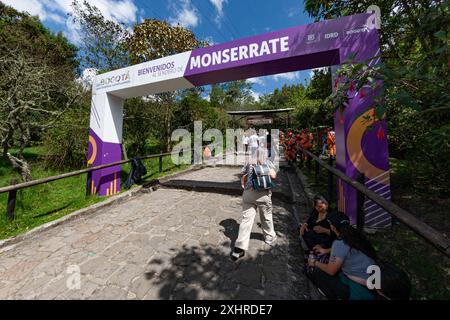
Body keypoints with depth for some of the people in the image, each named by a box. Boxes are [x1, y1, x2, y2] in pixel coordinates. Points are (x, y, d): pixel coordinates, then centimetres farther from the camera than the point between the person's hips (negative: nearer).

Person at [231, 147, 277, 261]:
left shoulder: (249, 163, 7)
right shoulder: (268, 162, 1)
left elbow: (244, 177, 9)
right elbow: (273, 176, -8)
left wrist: (244, 187, 22)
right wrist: (270, 168, 11)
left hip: (248, 193, 1)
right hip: (263, 194, -1)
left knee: (246, 218, 2)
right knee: (266, 217, 20)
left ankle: (239, 247, -2)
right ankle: (270, 237, 43)